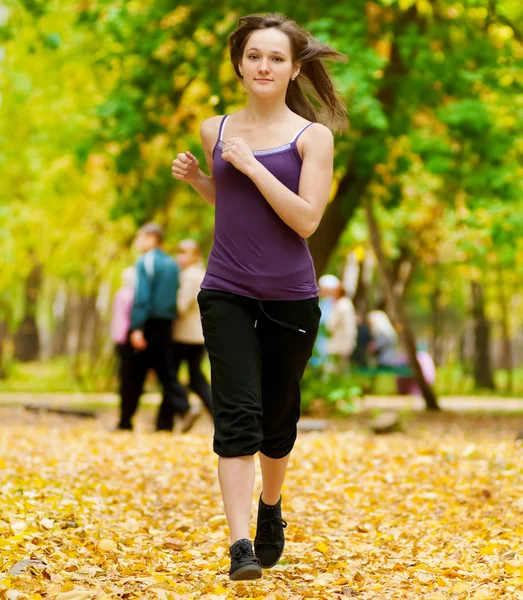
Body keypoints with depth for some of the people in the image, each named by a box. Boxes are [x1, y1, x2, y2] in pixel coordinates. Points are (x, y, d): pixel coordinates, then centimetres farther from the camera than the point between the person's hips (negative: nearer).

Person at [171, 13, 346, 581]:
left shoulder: (311, 136, -4)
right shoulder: (215, 130, 6)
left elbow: (307, 218, -14)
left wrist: (251, 164, -16)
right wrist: (194, 177, 4)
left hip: (289, 298, -1)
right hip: (226, 293, 1)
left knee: (278, 417, 13)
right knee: (237, 413, -13)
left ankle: (270, 506, 41)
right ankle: (240, 545, -17)